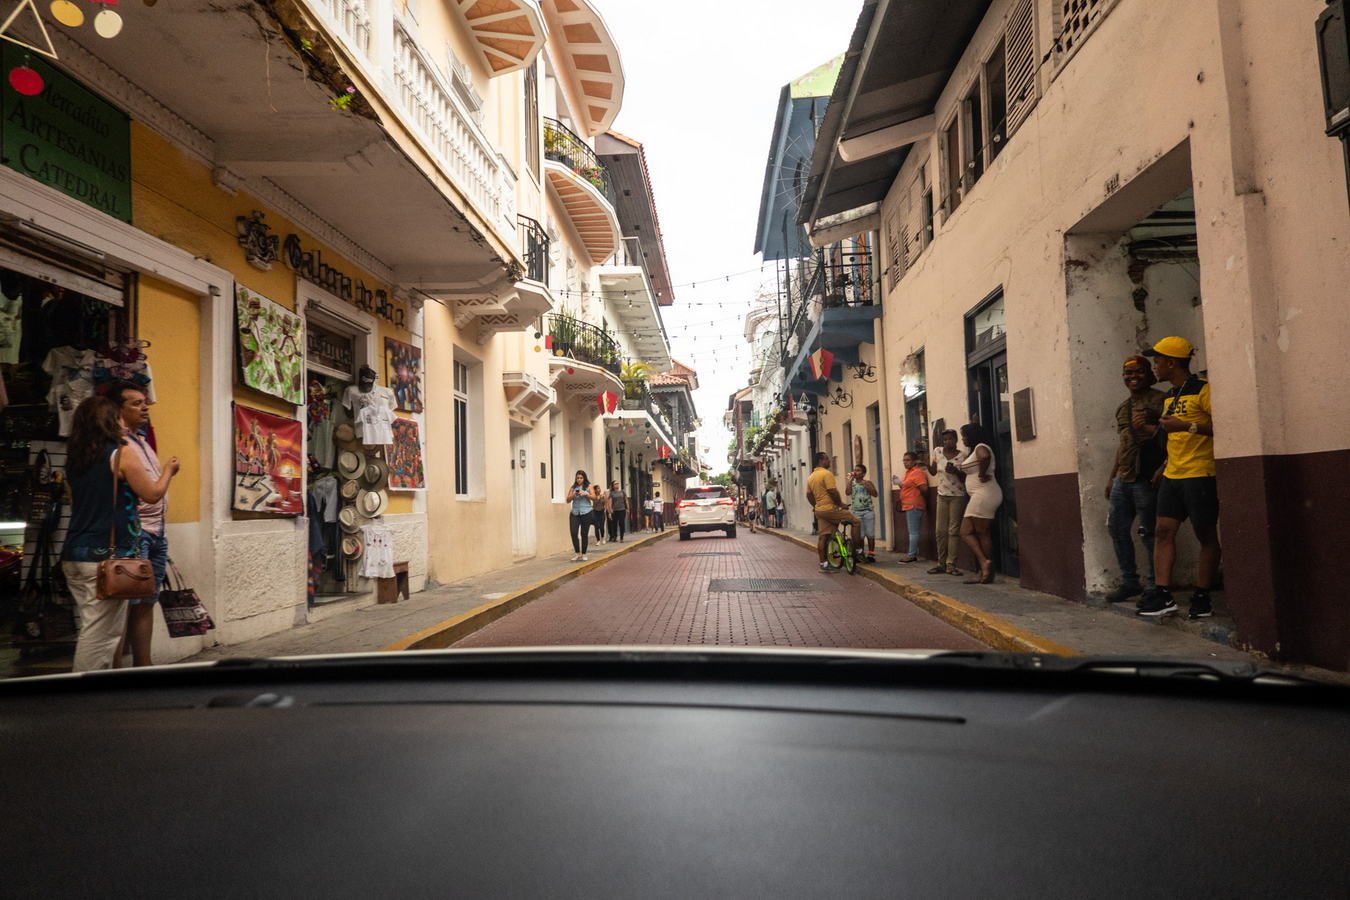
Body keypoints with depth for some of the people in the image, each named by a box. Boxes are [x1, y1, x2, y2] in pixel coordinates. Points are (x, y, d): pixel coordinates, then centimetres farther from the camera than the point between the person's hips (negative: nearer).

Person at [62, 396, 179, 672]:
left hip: (74, 556, 8)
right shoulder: (121, 455, -9)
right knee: (100, 633, -3)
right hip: (107, 557, -7)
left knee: (94, 627, 15)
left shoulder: (75, 458, 12)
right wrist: (168, 471, 11)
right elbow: (153, 494, -7)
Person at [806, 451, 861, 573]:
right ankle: (856, 550, -1)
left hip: (819, 510, 9)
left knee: (822, 537, 9)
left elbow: (809, 495, 18)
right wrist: (840, 503, -8)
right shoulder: (827, 473, -13)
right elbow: (833, 491, -20)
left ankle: (823, 564, 10)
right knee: (856, 522, -1)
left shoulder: (811, 476, 15)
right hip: (830, 509, -9)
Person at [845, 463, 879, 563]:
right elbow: (848, 492, -8)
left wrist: (866, 485, -11)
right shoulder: (850, 482, 9)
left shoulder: (868, 483, 8)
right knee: (859, 535, -1)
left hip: (868, 511, 0)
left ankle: (871, 554, 8)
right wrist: (851, 479, -5)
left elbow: (875, 494, -2)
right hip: (856, 511, 0)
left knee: (870, 534, 0)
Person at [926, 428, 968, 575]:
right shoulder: (938, 451, 3)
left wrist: (955, 472, -22)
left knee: (954, 530, -4)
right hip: (942, 496, 4)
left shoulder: (962, 456, -8)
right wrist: (926, 463, -5)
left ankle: (951, 564, -2)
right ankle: (941, 563, 10)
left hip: (958, 497, -4)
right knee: (940, 531, 3)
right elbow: (933, 472, 12)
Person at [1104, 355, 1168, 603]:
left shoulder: (1159, 400, -5)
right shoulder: (1123, 407, 19)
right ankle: (1130, 582, 18)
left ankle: (1154, 585, 9)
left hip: (1146, 478, -8)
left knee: (1149, 532, -2)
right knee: (1116, 528, 8)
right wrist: (1111, 476, 22)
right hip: (1123, 478, 8)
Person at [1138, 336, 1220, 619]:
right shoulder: (1169, 397, 17)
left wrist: (1187, 426, -21)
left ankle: (1202, 598, 9)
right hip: (1172, 475, 8)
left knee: (1206, 536, 3)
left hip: (1200, 475, -8)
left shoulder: (1203, 391, -9)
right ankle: (1163, 595, 0)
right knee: (1164, 532, 0)